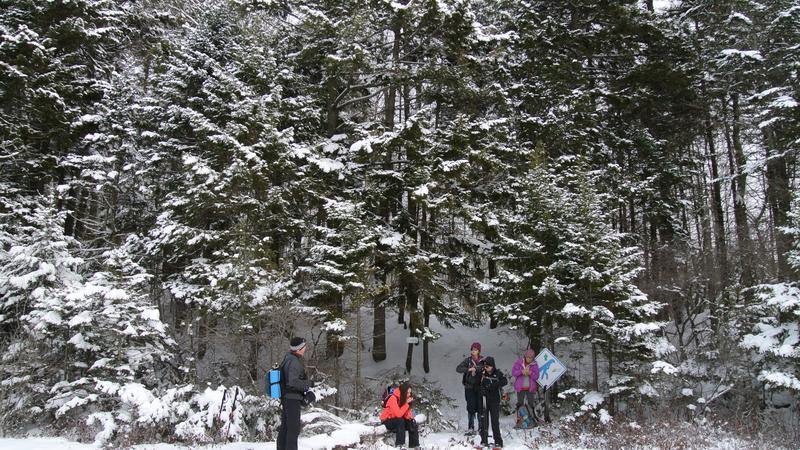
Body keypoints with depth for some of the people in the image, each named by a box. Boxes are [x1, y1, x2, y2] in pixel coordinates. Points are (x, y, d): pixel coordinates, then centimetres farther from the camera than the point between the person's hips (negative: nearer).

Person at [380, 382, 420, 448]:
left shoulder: (404, 398, -4)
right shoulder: (393, 399, -26)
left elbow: (405, 413, -2)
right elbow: (398, 414, -32)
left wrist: (409, 415, -25)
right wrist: (406, 403, -28)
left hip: (398, 420, 7)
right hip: (387, 421, -7)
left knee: (412, 422, -14)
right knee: (400, 421, -34)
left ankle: (414, 445, -9)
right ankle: (399, 445, -31)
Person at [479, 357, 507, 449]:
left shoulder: (497, 373, -3)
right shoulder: (482, 374, 0)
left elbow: (505, 381, -18)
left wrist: (493, 385, -26)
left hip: (494, 400, -1)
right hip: (484, 400, 2)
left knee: (495, 421, -3)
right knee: (484, 420, 2)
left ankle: (498, 441, 6)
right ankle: (484, 441, 12)